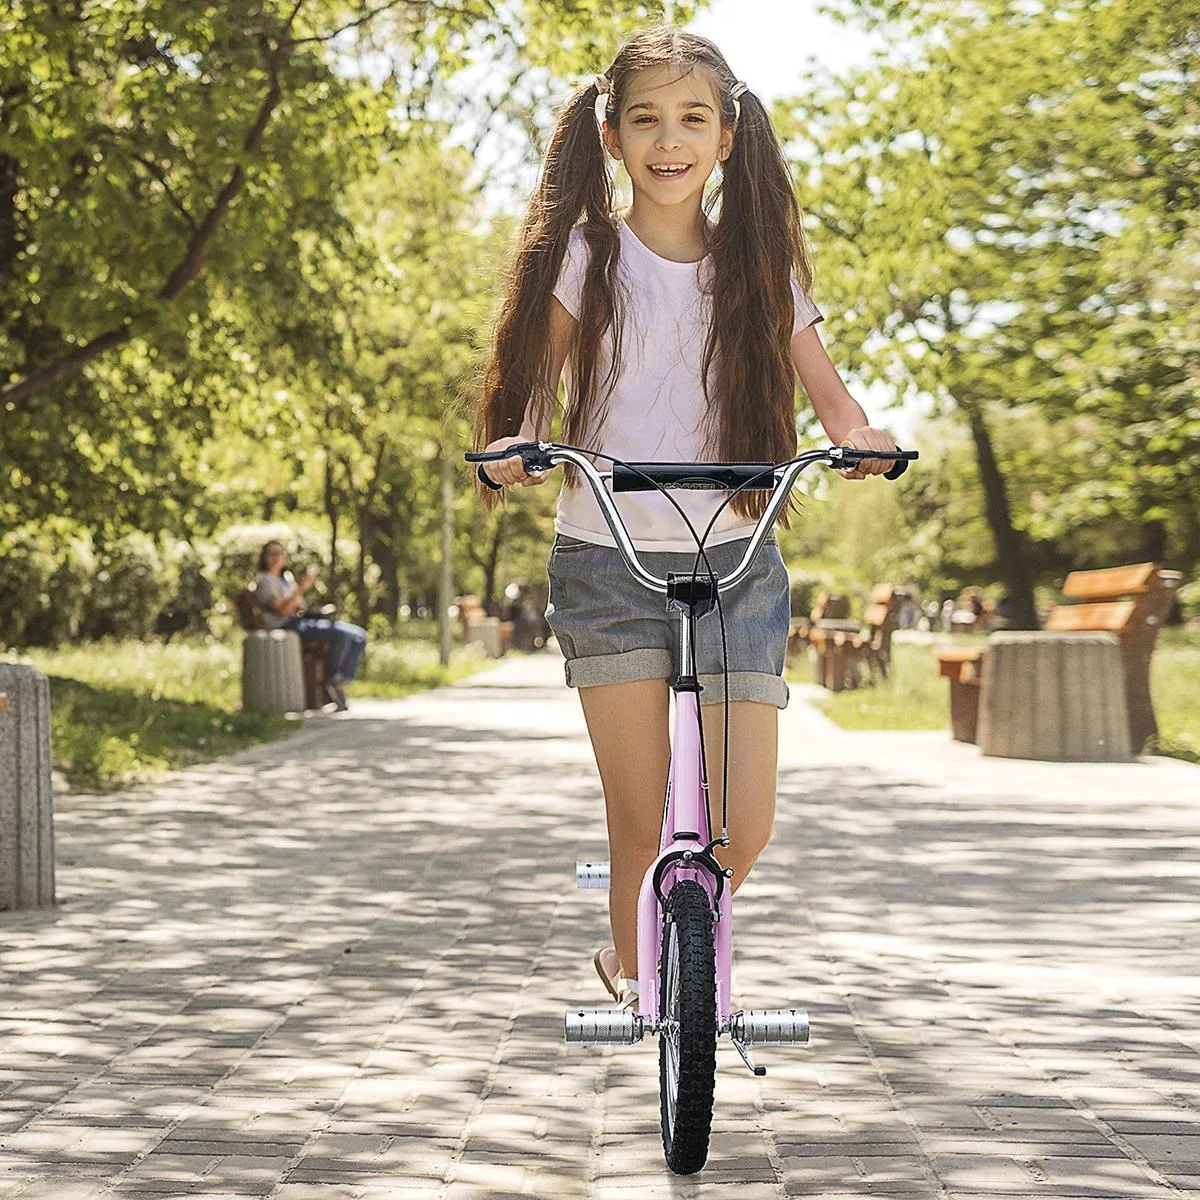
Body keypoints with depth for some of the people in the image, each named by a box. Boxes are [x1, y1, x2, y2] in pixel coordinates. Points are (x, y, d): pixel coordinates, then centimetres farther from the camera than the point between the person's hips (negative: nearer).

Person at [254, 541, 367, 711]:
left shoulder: (287, 577, 24)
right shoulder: (265, 581, -4)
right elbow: (282, 610, -18)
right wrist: (301, 589, -27)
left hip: (301, 620, 9)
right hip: (286, 626, -9)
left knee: (359, 636, -6)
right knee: (342, 634, -28)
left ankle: (340, 683, -12)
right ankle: (331, 681, -14)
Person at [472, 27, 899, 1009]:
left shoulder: (758, 264, 5)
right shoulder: (585, 254, 1)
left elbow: (826, 392, 5)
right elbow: (535, 378, 1)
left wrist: (861, 436, -17)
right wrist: (517, 441, -21)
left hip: (735, 561, 1)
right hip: (606, 561, -1)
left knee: (744, 826, -4)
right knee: (640, 815, -1)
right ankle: (631, 969, 24)